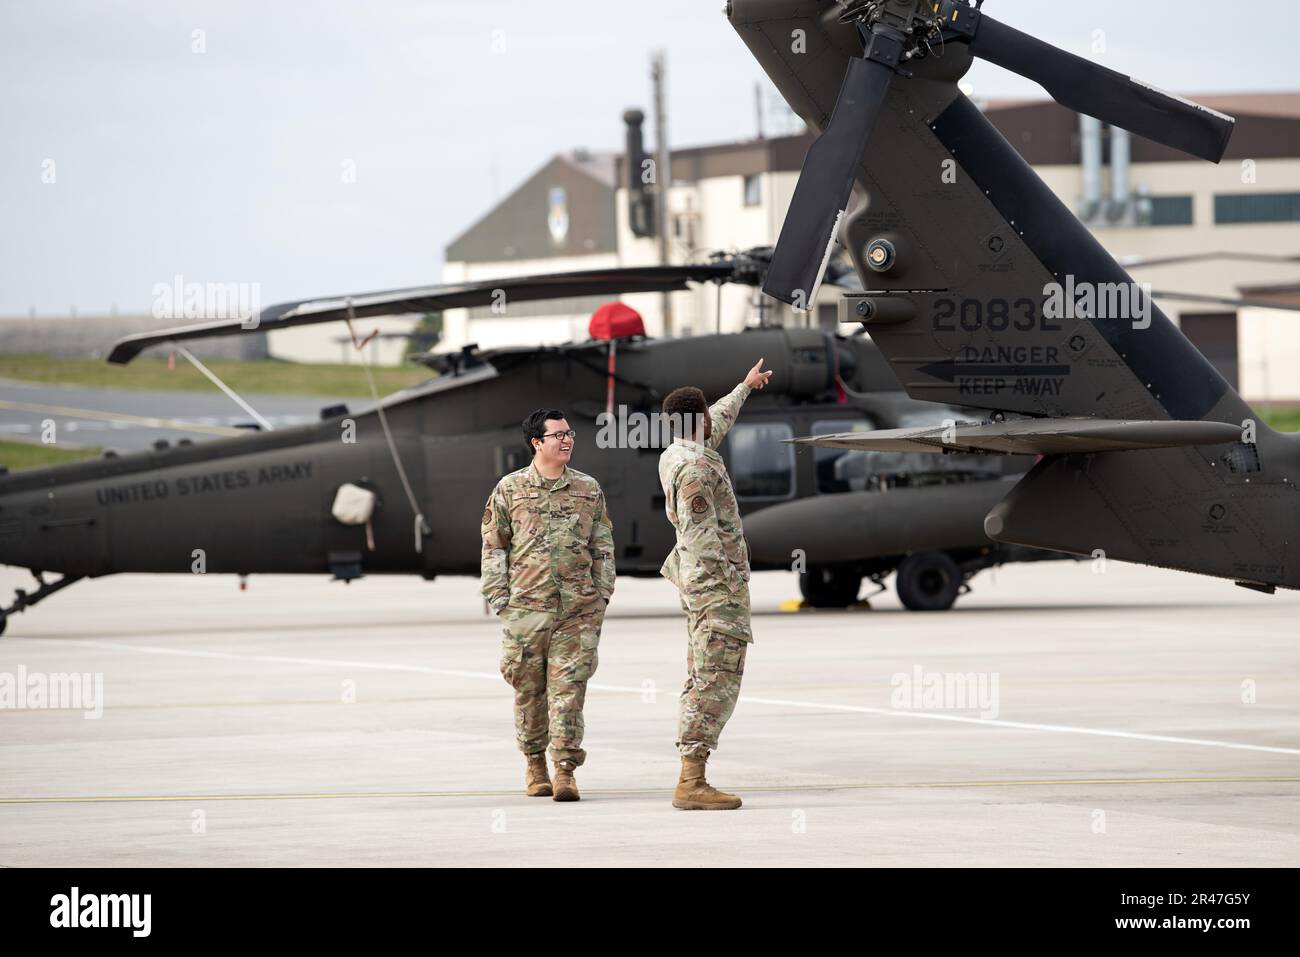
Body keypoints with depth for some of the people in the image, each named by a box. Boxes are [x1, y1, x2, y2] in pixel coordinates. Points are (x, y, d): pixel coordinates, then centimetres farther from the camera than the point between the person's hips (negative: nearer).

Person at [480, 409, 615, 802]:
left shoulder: (589, 489, 10)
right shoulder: (510, 489, 4)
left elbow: (603, 548, 14)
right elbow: (494, 547, 6)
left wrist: (601, 597, 7)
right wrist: (500, 599, 0)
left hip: (578, 611, 0)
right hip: (526, 607, 0)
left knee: (568, 689, -5)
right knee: (529, 689, 6)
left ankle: (565, 769, -5)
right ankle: (534, 762, 22)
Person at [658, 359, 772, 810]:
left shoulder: (676, 455, 14)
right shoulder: (695, 465, -15)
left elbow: (717, 423, 34)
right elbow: (700, 532, -20)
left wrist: (745, 387, 49)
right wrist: (729, 579, -19)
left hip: (698, 585, 10)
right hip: (717, 585, -10)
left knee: (701, 682, 10)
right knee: (716, 682, -13)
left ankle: (691, 781, 8)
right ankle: (692, 782, -18)